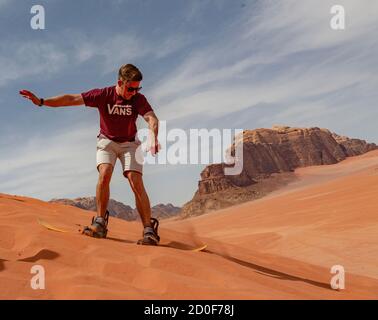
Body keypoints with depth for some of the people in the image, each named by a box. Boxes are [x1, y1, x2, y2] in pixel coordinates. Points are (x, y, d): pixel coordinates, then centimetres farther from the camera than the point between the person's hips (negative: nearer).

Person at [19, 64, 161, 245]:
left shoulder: (138, 99, -16)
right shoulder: (103, 95, -15)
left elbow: (151, 117, -32)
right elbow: (72, 99, -16)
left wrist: (153, 136, -54)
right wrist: (41, 101, -20)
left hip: (129, 143, -1)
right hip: (107, 141, 1)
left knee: (136, 182, -17)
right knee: (104, 174, -25)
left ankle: (149, 231, -16)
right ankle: (100, 223, -14)